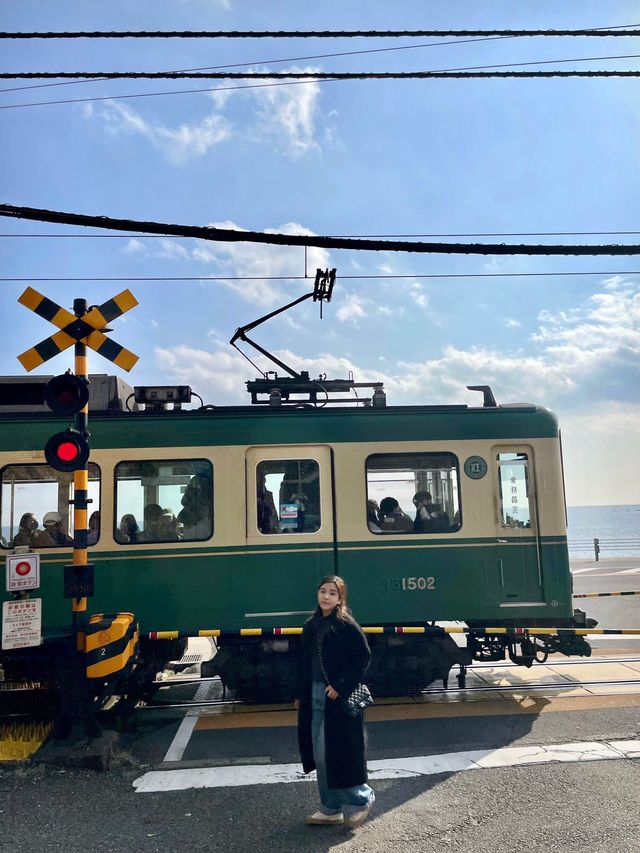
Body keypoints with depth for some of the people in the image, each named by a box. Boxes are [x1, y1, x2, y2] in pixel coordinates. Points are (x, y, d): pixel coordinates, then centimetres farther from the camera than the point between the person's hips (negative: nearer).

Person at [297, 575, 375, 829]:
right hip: (315, 698, 7)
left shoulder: (347, 626, -12)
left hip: (339, 699, -7)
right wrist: (301, 695, 13)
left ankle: (360, 799, 19)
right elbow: (305, 663, 13)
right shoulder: (311, 626, 8)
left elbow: (363, 657, -14)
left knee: (338, 753, -3)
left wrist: (341, 686, -18)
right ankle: (331, 808, 24)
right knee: (320, 755, 11)